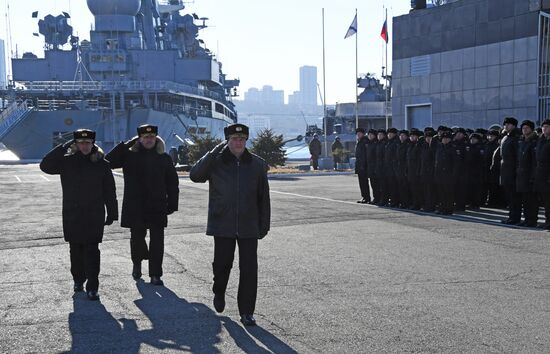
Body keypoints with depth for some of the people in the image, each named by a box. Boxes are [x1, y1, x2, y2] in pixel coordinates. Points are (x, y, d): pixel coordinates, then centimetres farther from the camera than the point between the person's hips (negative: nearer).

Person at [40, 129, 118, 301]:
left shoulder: (101, 164, 0)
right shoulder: (66, 161, 3)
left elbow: (109, 191, 3)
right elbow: (45, 166, -11)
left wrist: (112, 214, 2)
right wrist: (64, 147, -14)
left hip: (94, 216, -2)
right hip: (72, 216, 2)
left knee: (92, 251, -5)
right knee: (76, 250, 13)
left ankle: (92, 287, -1)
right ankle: (78, 280, 31)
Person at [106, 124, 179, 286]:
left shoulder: (164, 158, 6)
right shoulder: (130, 155, 4)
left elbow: (172, 182, 7)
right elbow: (109, 161, -7)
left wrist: (172, 204, 1)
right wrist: (126, 144, -9)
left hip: (157, 207, 0)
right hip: (135, 207, 0)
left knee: (157, 240, 0)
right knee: (137, 237, 8)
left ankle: (155, 275, 8)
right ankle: (137, 263, 37)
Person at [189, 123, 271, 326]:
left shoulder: (257, 165, 5)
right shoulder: (216, 162, 0)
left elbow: (263, 197, 9)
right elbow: (195, 175, -16)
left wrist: (264, 225, 7)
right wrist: (214, 153, -18)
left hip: (248, 227, 1)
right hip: (223, 226, -1)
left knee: (249, 269, 0)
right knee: (222, 264, 8)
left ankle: (247, 312, 11)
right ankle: (219, 294, 40)